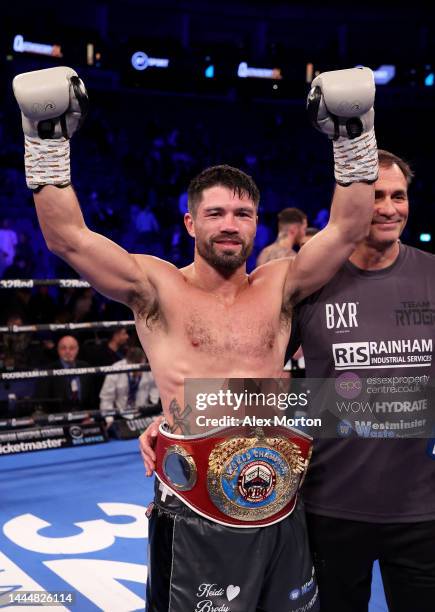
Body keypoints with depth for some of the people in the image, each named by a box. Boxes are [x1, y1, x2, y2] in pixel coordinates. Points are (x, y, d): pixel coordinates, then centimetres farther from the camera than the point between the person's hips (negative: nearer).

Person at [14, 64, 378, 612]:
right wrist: (48, 137, -14)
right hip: (195, 515, -3)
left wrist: (353, 135, -7)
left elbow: (348, 229, -1)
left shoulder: (279, 286, 7)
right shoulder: (157, 288, -1)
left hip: (279, 507, 3)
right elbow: (67, 237, -10)